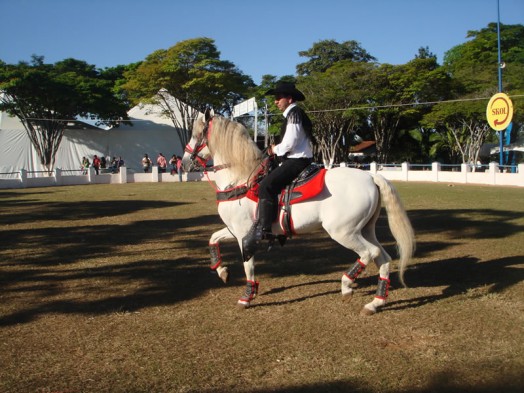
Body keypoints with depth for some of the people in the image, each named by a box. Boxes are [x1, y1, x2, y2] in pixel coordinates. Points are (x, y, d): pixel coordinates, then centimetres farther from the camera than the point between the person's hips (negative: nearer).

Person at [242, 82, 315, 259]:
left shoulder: (294, 113, -11)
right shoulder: (293, 114, 21)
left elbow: (289, 143, -21)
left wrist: (276, 149, -4)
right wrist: (277, 150, 11)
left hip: (296, 161, -11)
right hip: (295, 160, 11)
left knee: (266, 185, -23)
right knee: (269, 183, 19)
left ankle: (263, 229, -30)